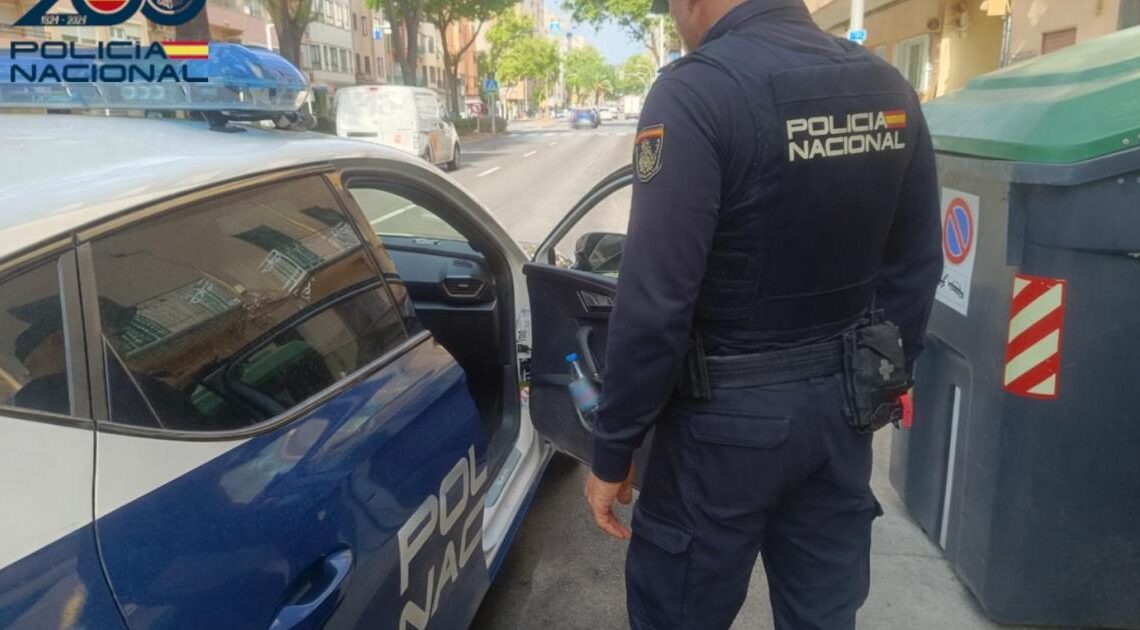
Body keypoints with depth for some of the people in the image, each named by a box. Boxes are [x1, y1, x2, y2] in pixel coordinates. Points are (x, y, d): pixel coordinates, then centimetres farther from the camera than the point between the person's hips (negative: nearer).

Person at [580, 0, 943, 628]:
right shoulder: (889, 89, 3)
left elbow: (654, 300, -21)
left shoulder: (695, 92, -19)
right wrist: (883, 382, 19)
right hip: (840, 407, 7)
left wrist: (611, 451, -11)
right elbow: (915, 270, 7)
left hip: (729, 418, -7)